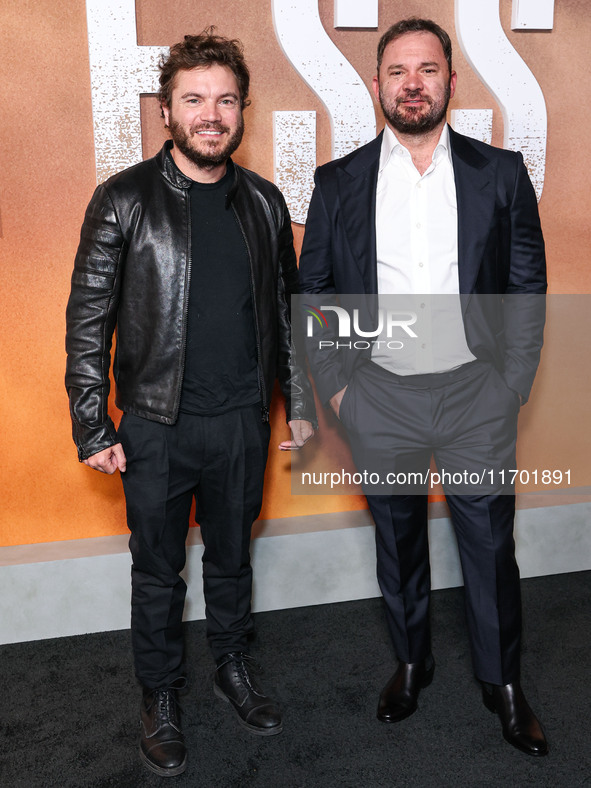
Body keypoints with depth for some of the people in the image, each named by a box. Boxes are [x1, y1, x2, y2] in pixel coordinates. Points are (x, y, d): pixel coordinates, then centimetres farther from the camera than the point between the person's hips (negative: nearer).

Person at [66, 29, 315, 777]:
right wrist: (93, 429, -9)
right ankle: (160, 696, 35)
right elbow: (88, 320, -7)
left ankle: (233, 668, 42)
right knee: (158, 572, 13)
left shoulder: (262, 201, 3)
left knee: (231, 556, 19)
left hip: (242, 423, 3)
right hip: (157, 427, -2)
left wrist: (300, 404, 9)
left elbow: (285, 307, 9)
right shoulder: (124, 201, -8)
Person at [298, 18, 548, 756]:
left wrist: (512, 384, -2)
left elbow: (528, 286, 4)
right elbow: (312, 291, 5)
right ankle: (411, 662, 38)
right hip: (379, 398, 1)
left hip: (476, 395, 0)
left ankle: (503, 682, 31)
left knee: (490, 546, 9)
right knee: (397, 544, 16)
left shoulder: (500, 173, 2)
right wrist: (334, 384, -2)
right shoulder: (338, 182, 3)